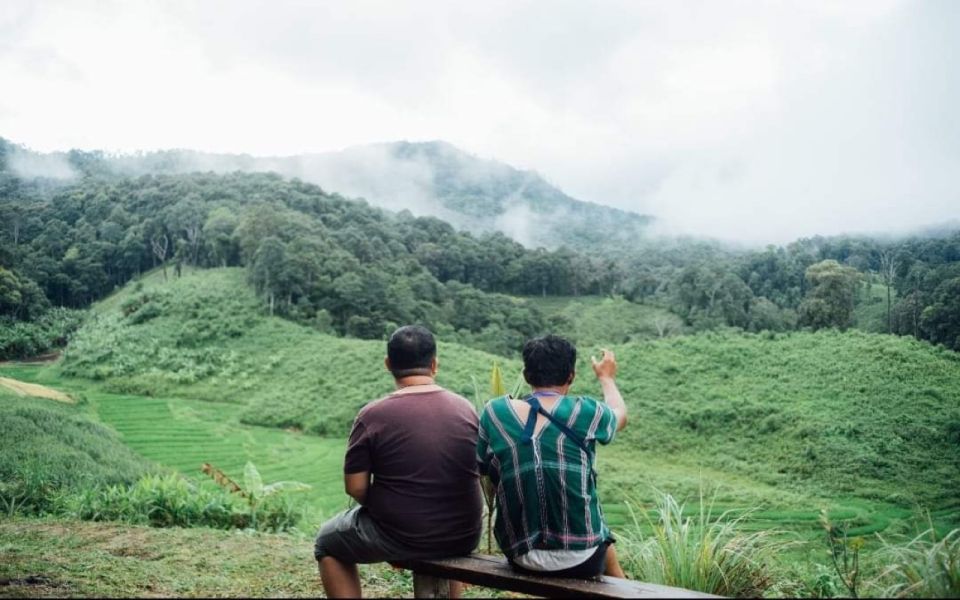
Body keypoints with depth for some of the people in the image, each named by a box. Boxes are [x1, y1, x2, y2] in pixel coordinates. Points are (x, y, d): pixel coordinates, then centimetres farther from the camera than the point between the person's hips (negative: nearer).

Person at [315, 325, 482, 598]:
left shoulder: (373, 415, -13)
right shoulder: (466, 409, -1)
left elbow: (356, 488, -10)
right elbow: (479, 478, 8)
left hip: (398, 536, -4)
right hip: (463, 538, 4)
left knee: (328, 541, 24)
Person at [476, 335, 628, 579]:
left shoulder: (494, 413, -5)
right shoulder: (585, 412, -8)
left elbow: (483, 470, 8)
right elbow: (620, 415, 15)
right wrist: (606, 377, 34)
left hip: (520, 557, 3)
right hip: (580, 559, -2)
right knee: (606, 549, 34)